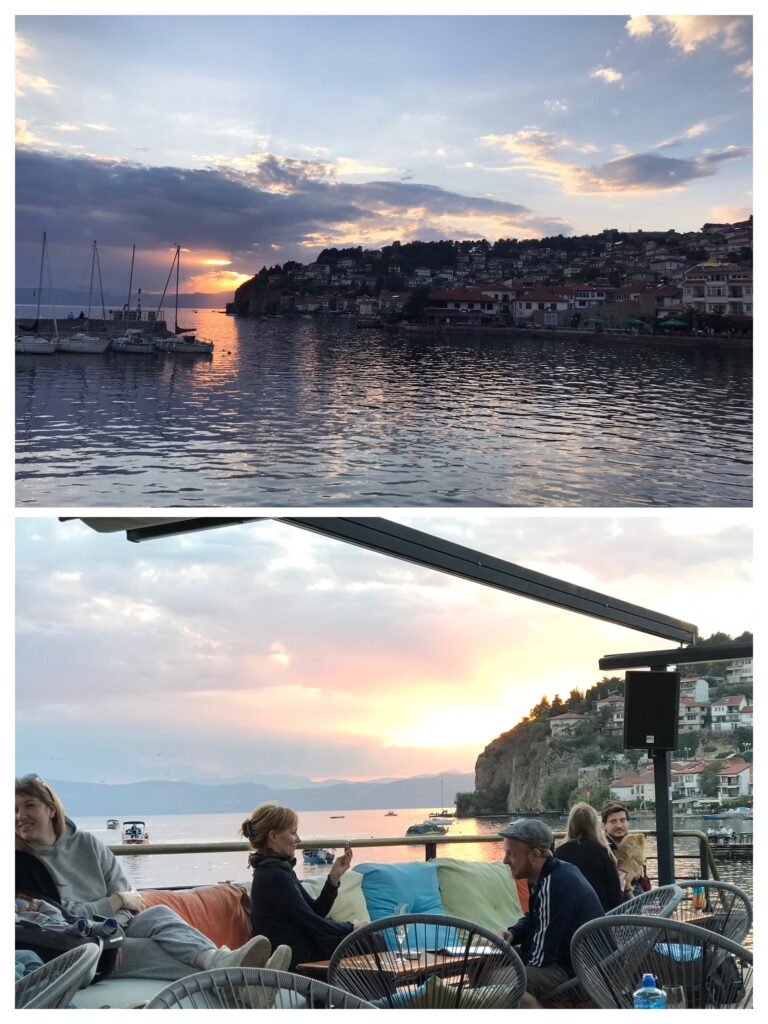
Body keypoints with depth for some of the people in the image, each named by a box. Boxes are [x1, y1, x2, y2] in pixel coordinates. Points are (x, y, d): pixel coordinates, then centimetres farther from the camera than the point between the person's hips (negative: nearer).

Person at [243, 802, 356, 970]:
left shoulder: (280, 870, 11)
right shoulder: (274, 877, -20)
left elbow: (316, 912, 11)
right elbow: (313, 923, -18)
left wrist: (335, 875, 0)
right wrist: (351, 928, -4)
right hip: (298, 961, -9)